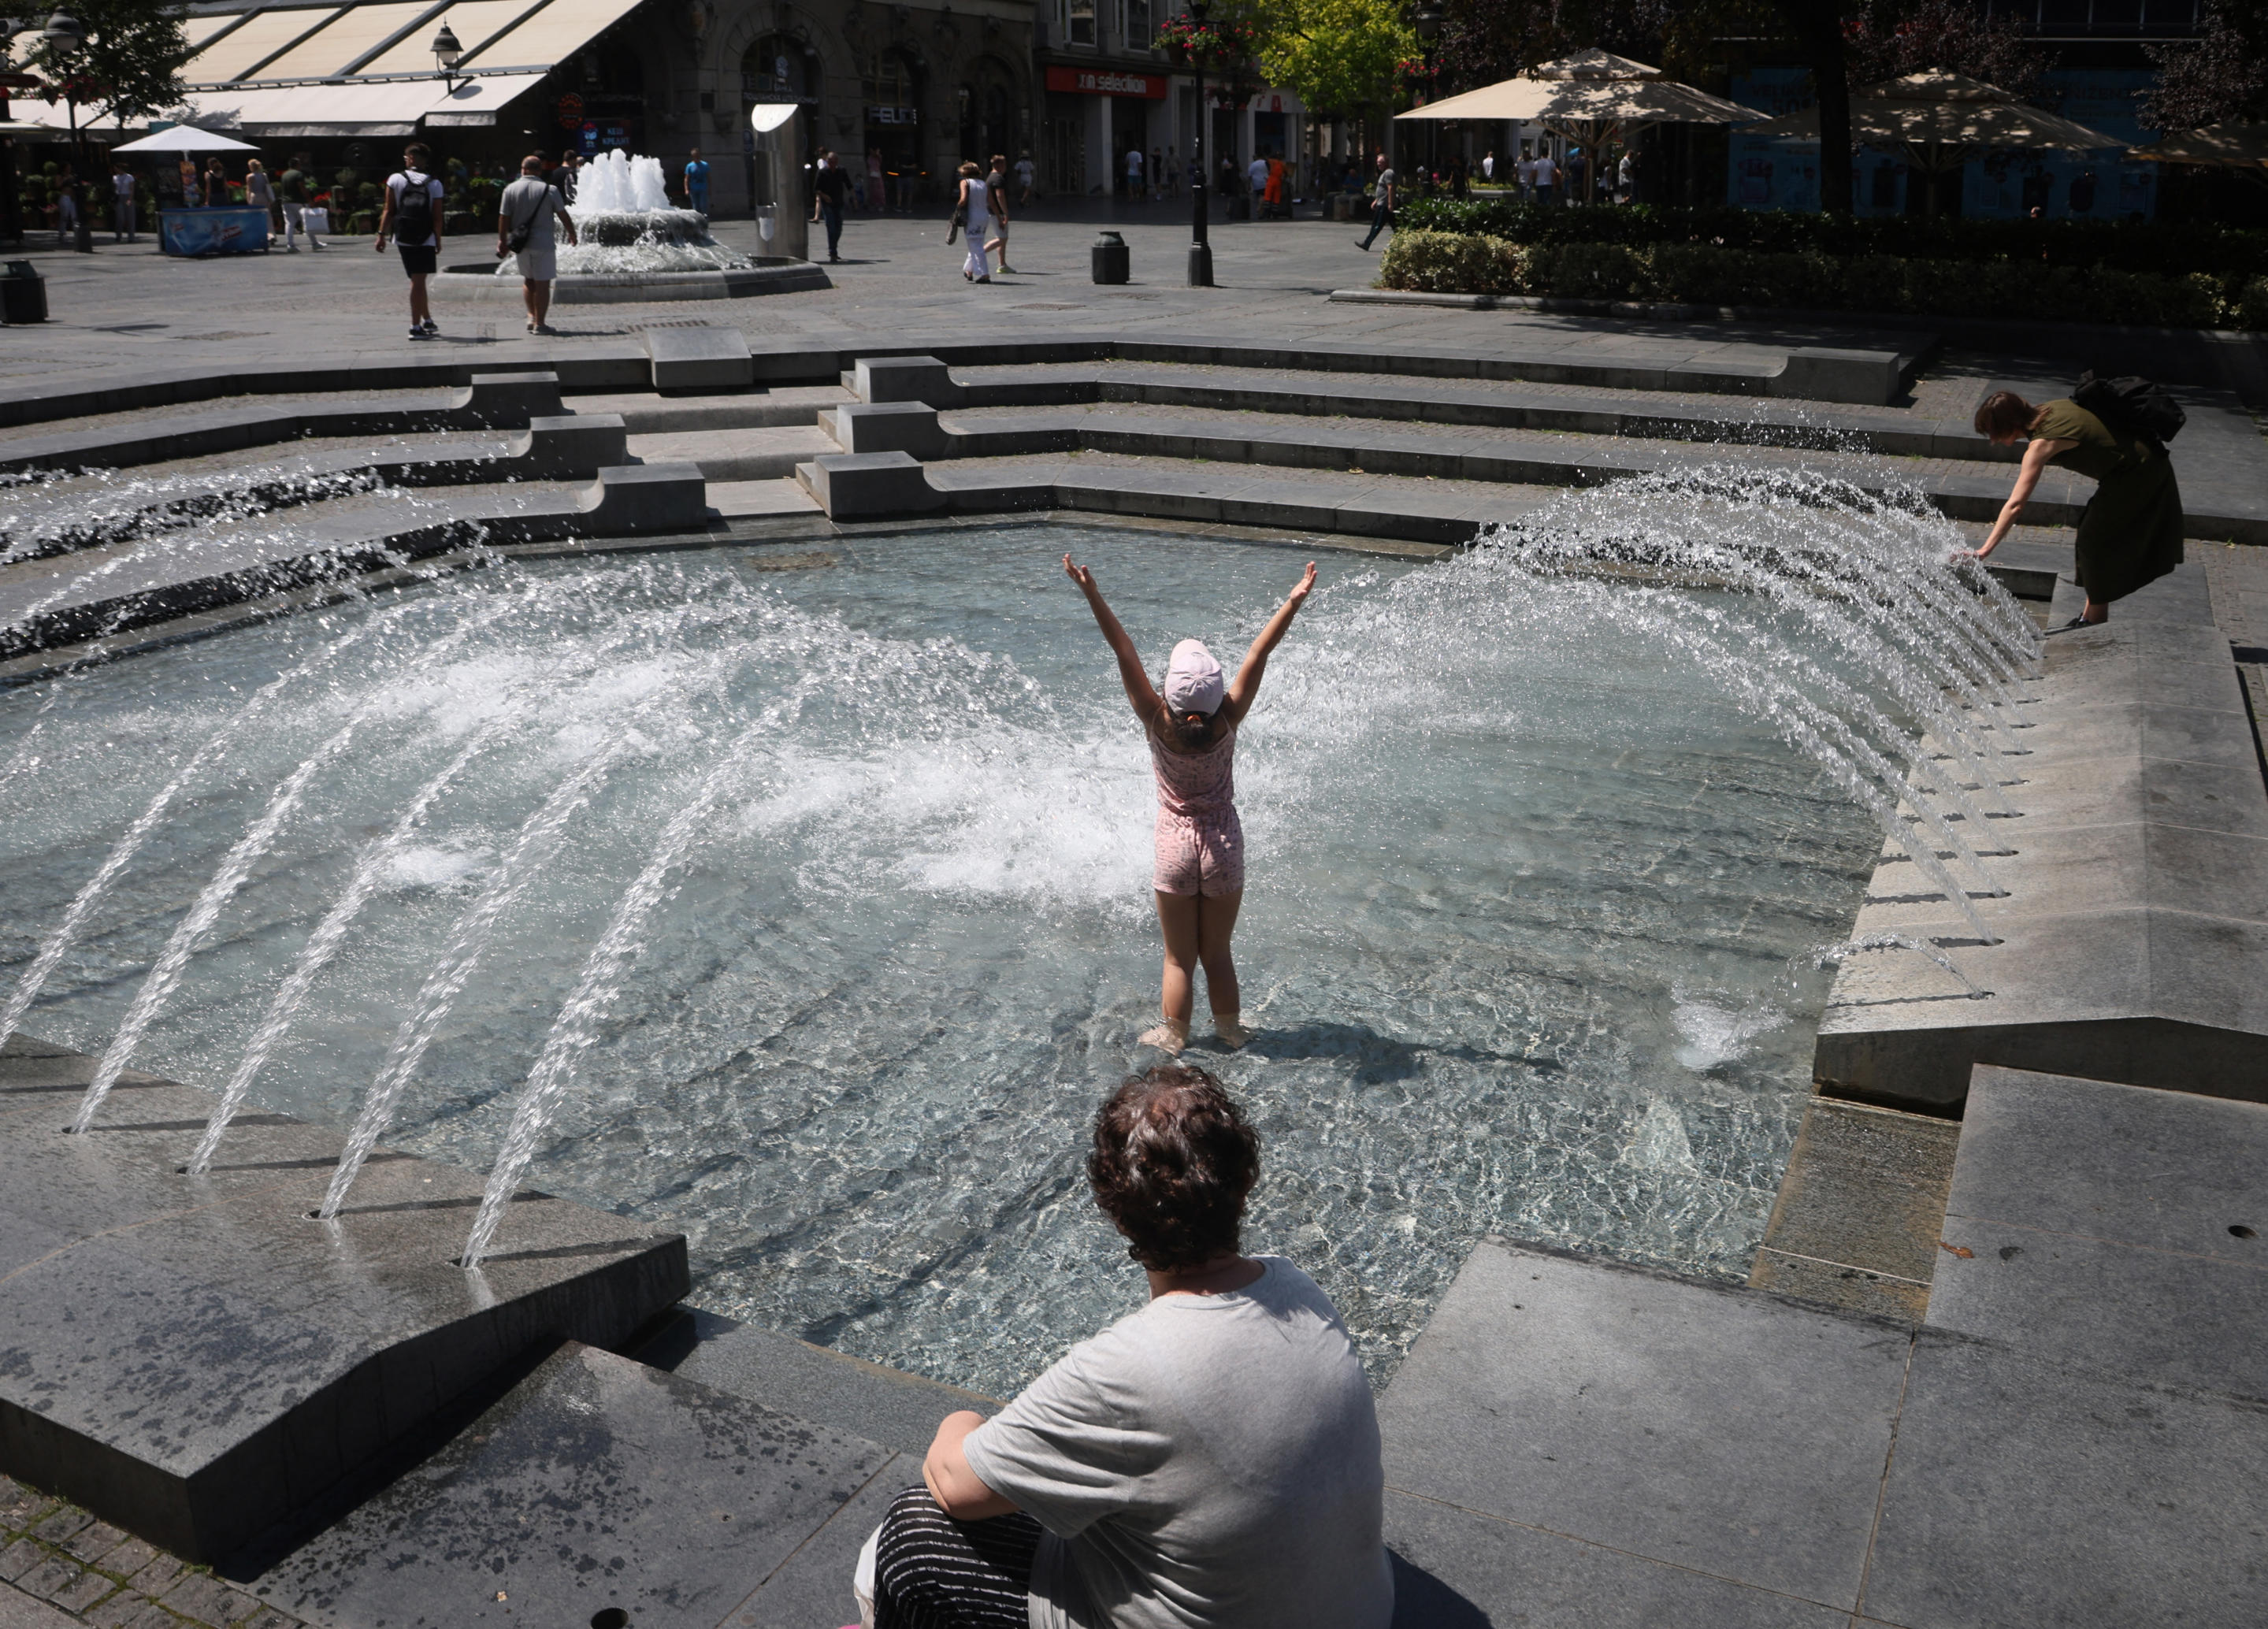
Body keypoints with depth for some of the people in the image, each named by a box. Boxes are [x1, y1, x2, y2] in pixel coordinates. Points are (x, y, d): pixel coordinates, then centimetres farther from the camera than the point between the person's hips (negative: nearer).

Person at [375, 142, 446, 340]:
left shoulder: (395, 179, -1)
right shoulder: (434, 184, -3)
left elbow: (389, 211, -3)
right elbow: (437, 217, -4)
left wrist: (382, 235, 2)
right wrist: (438, 240, 6)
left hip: (403, 238, 2)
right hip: (426, 240, -2)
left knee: (418, 279, 16)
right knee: (418, 281, -3)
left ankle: (427, 320, 27)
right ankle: (415, 327, -7)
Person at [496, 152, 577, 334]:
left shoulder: (511, 189, 0)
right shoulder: (549, 190, -6)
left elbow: (504, 218, 0)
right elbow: (563, 215, -1)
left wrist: (502, 241, 9)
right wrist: (572, 234, 14)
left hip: (521, 244, 3)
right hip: (543, 243, -3)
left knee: (528, 280, 21)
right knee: (542, 283, 2)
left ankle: (531, 316, 17)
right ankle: (540, 323, 2)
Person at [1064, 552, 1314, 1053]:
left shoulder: (1159, 724, -19)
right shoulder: (1227, 723, -16)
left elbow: (1124, 652, -23)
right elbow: (1258, 655, -16)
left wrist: (1092, 595, -27)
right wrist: (1294, 602, -14)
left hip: (1176, 845, -1)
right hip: (1225, 846, 1)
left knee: (1180, 958, 11)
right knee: (1218, 952, 17)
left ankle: (1172, 1038, 22)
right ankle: (1230, 1031, 30)